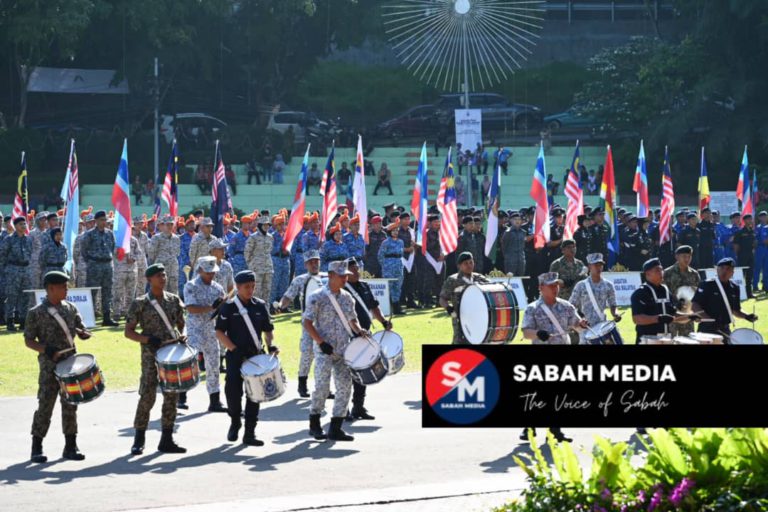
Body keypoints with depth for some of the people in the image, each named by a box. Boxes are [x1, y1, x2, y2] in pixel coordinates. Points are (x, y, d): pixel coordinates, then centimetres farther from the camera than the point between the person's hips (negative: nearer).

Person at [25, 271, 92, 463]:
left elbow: (83, 332, 12)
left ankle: (70, 447, 13)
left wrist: (83, 333, -12)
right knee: (45, 405, -6)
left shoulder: (71, 309, 9)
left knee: (70, 405, 7)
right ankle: (36, 448, 2)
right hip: (49, 366, -5)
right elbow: (28, 340, -3)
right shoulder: (36, 313, -5)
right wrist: (45, 349, -19)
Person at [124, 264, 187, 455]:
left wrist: (182, 336, -2)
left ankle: (167, 440, 12)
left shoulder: (174, 300, 9)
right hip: (151, 355, -4)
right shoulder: (140, 303, -3)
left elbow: (181, 324, 19)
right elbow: (128, 332, -2)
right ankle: (139, 440, 2)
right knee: (147, 396, -8)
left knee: (171, 396, 5)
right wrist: (147, 339, -17)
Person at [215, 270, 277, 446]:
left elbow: (267, 329, 14)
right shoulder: (229, 307, -3)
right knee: (233, 392, -9)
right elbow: (219, 332, -5)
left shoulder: (260, 306, 7)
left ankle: (249, 433, 5)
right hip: (235, 357, -3)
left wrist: (270, 345, -5)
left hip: (256, 356, 3)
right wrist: (234, 349, -14)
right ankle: (235, 423, 18)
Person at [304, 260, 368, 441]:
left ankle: (335, 428, 5)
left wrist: (359, 330, -1)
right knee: (322, 386, -7)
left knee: (345, 386, 0)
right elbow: (307, 321, -8)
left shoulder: (347, 297, 12)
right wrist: (321, 342, -16)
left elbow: (352, 320, 21)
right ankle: (314, 425, 10)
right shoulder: (317, 297, -6)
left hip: (343, 350, 6)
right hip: (324, 350, -6)